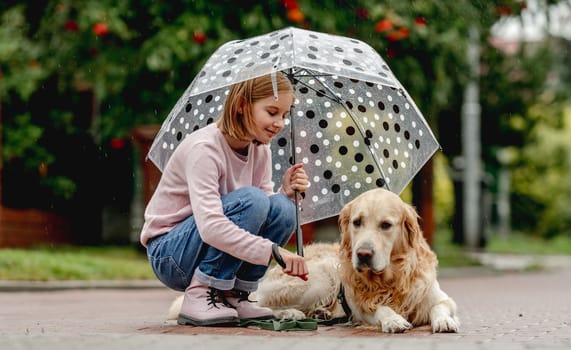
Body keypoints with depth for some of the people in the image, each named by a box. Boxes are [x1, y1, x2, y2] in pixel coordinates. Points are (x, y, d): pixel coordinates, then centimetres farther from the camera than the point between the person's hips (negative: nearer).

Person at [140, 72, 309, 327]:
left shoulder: (261, 151, 2)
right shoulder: (204, 148, -23)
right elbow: (210, 227, -36)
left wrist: (286, 193, -20)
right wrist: (274, 251, -41)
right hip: (169, 254, -7)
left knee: (284, 210, -17)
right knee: (250, 199, -29)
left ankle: (234, 295, -5)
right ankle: (199, 296, -20)